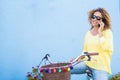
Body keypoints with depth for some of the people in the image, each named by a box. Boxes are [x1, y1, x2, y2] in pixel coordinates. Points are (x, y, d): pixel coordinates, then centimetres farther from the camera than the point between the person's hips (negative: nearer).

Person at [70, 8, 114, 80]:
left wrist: (100, 33, -15)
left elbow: (106, 48, -19)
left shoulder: (107, 32, -3)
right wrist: (79, 58, 2)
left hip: (101, 67, -4)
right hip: (87, 63, 5)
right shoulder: (88, 33, 10)